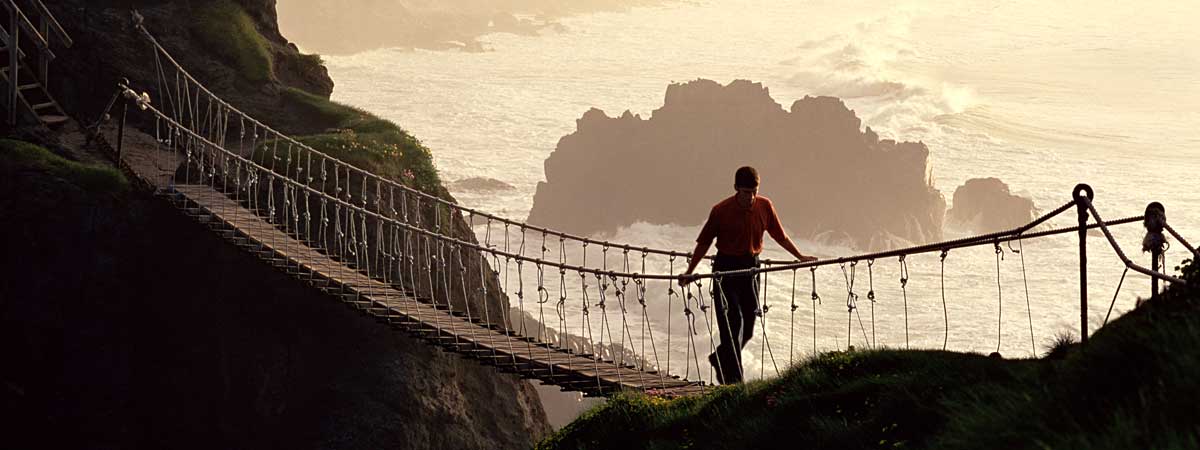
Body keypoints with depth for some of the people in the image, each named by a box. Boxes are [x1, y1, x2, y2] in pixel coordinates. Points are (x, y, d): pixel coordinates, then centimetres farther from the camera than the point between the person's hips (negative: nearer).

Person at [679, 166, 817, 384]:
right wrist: (689, 272, -4)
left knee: (748, 327, 8)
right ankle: (733, 378, -7)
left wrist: (800, 257, 15)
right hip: (726, 268, -4)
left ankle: (720, 358, 32)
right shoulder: (721, 211, -11)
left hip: (751, 267, 4)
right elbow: (704, 242, -3)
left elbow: (780, 235, 13)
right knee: (732, 322, -10)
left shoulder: (765, 206, -1)